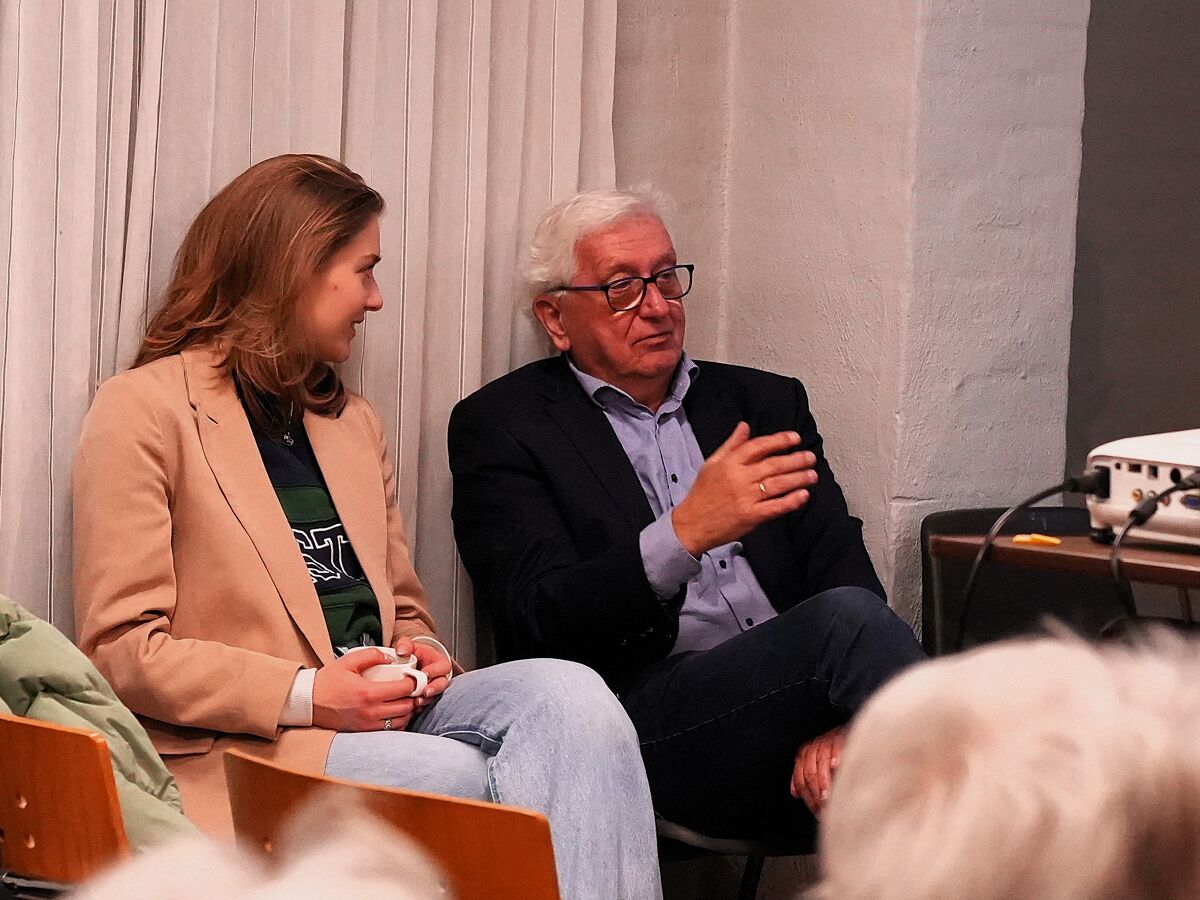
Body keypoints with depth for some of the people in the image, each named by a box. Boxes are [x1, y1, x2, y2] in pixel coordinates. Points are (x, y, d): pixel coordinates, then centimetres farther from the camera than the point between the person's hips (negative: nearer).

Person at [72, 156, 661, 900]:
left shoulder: (353, 421, 24)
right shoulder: (144, 411, 0)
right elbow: (120, 648, -7)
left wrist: (421, 655, 2)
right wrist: (304, 696, -16)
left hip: (375, 719, 7)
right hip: (244, 751, -6)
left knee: (566, 693, -24)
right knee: (464, 781, -34)